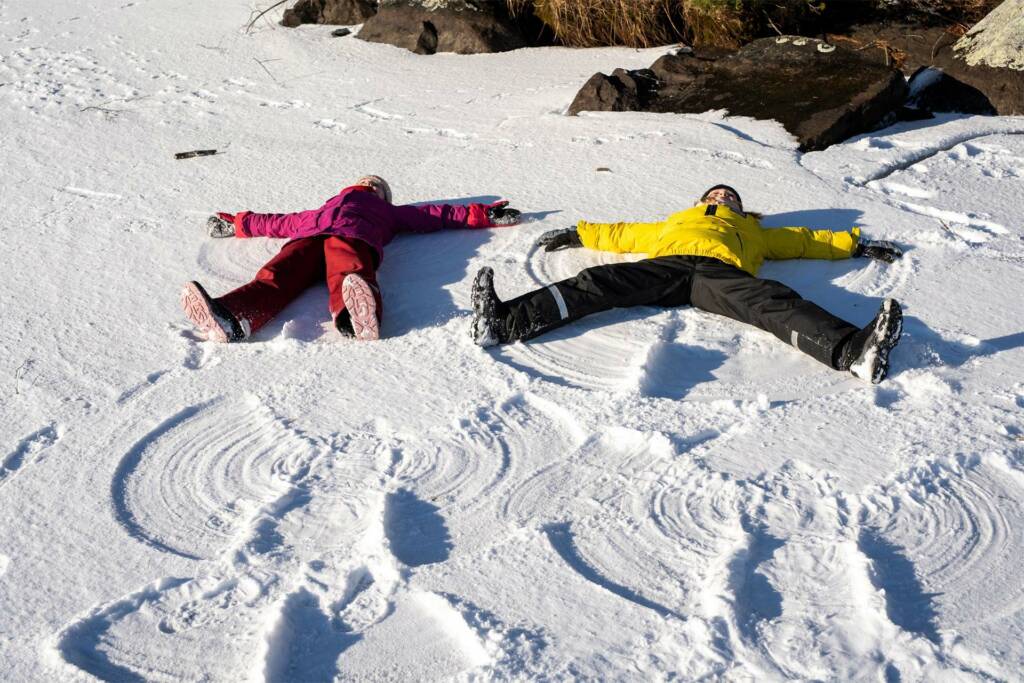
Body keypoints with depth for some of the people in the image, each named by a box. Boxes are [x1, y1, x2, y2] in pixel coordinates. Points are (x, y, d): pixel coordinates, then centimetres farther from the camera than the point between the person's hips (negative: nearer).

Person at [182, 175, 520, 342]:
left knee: (349, 276, -41)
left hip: (353, 239, -2)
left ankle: (356, 316, -77)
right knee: (276, 278, -33)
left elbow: (438, 214, 40)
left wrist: (483, 214, 36)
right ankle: (228, 318, -65)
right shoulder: (321, 210, 50)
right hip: (307, 240, 2)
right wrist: (234, 222, 62)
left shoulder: (390, 212, 43)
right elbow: (277, 222, 56)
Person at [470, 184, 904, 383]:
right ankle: (504, 321, -44)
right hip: (666, 265, 1)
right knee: (599, 283, -25)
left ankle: (851, 350, -57)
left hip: (721, 271, 0)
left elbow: (807, 240, 39)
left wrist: (857, 245, 32)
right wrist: (577, 234, 43)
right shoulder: (677, 221, 45)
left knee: (774, 301, -31)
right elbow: (624, 233, 46)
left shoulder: (756, 231, 42)